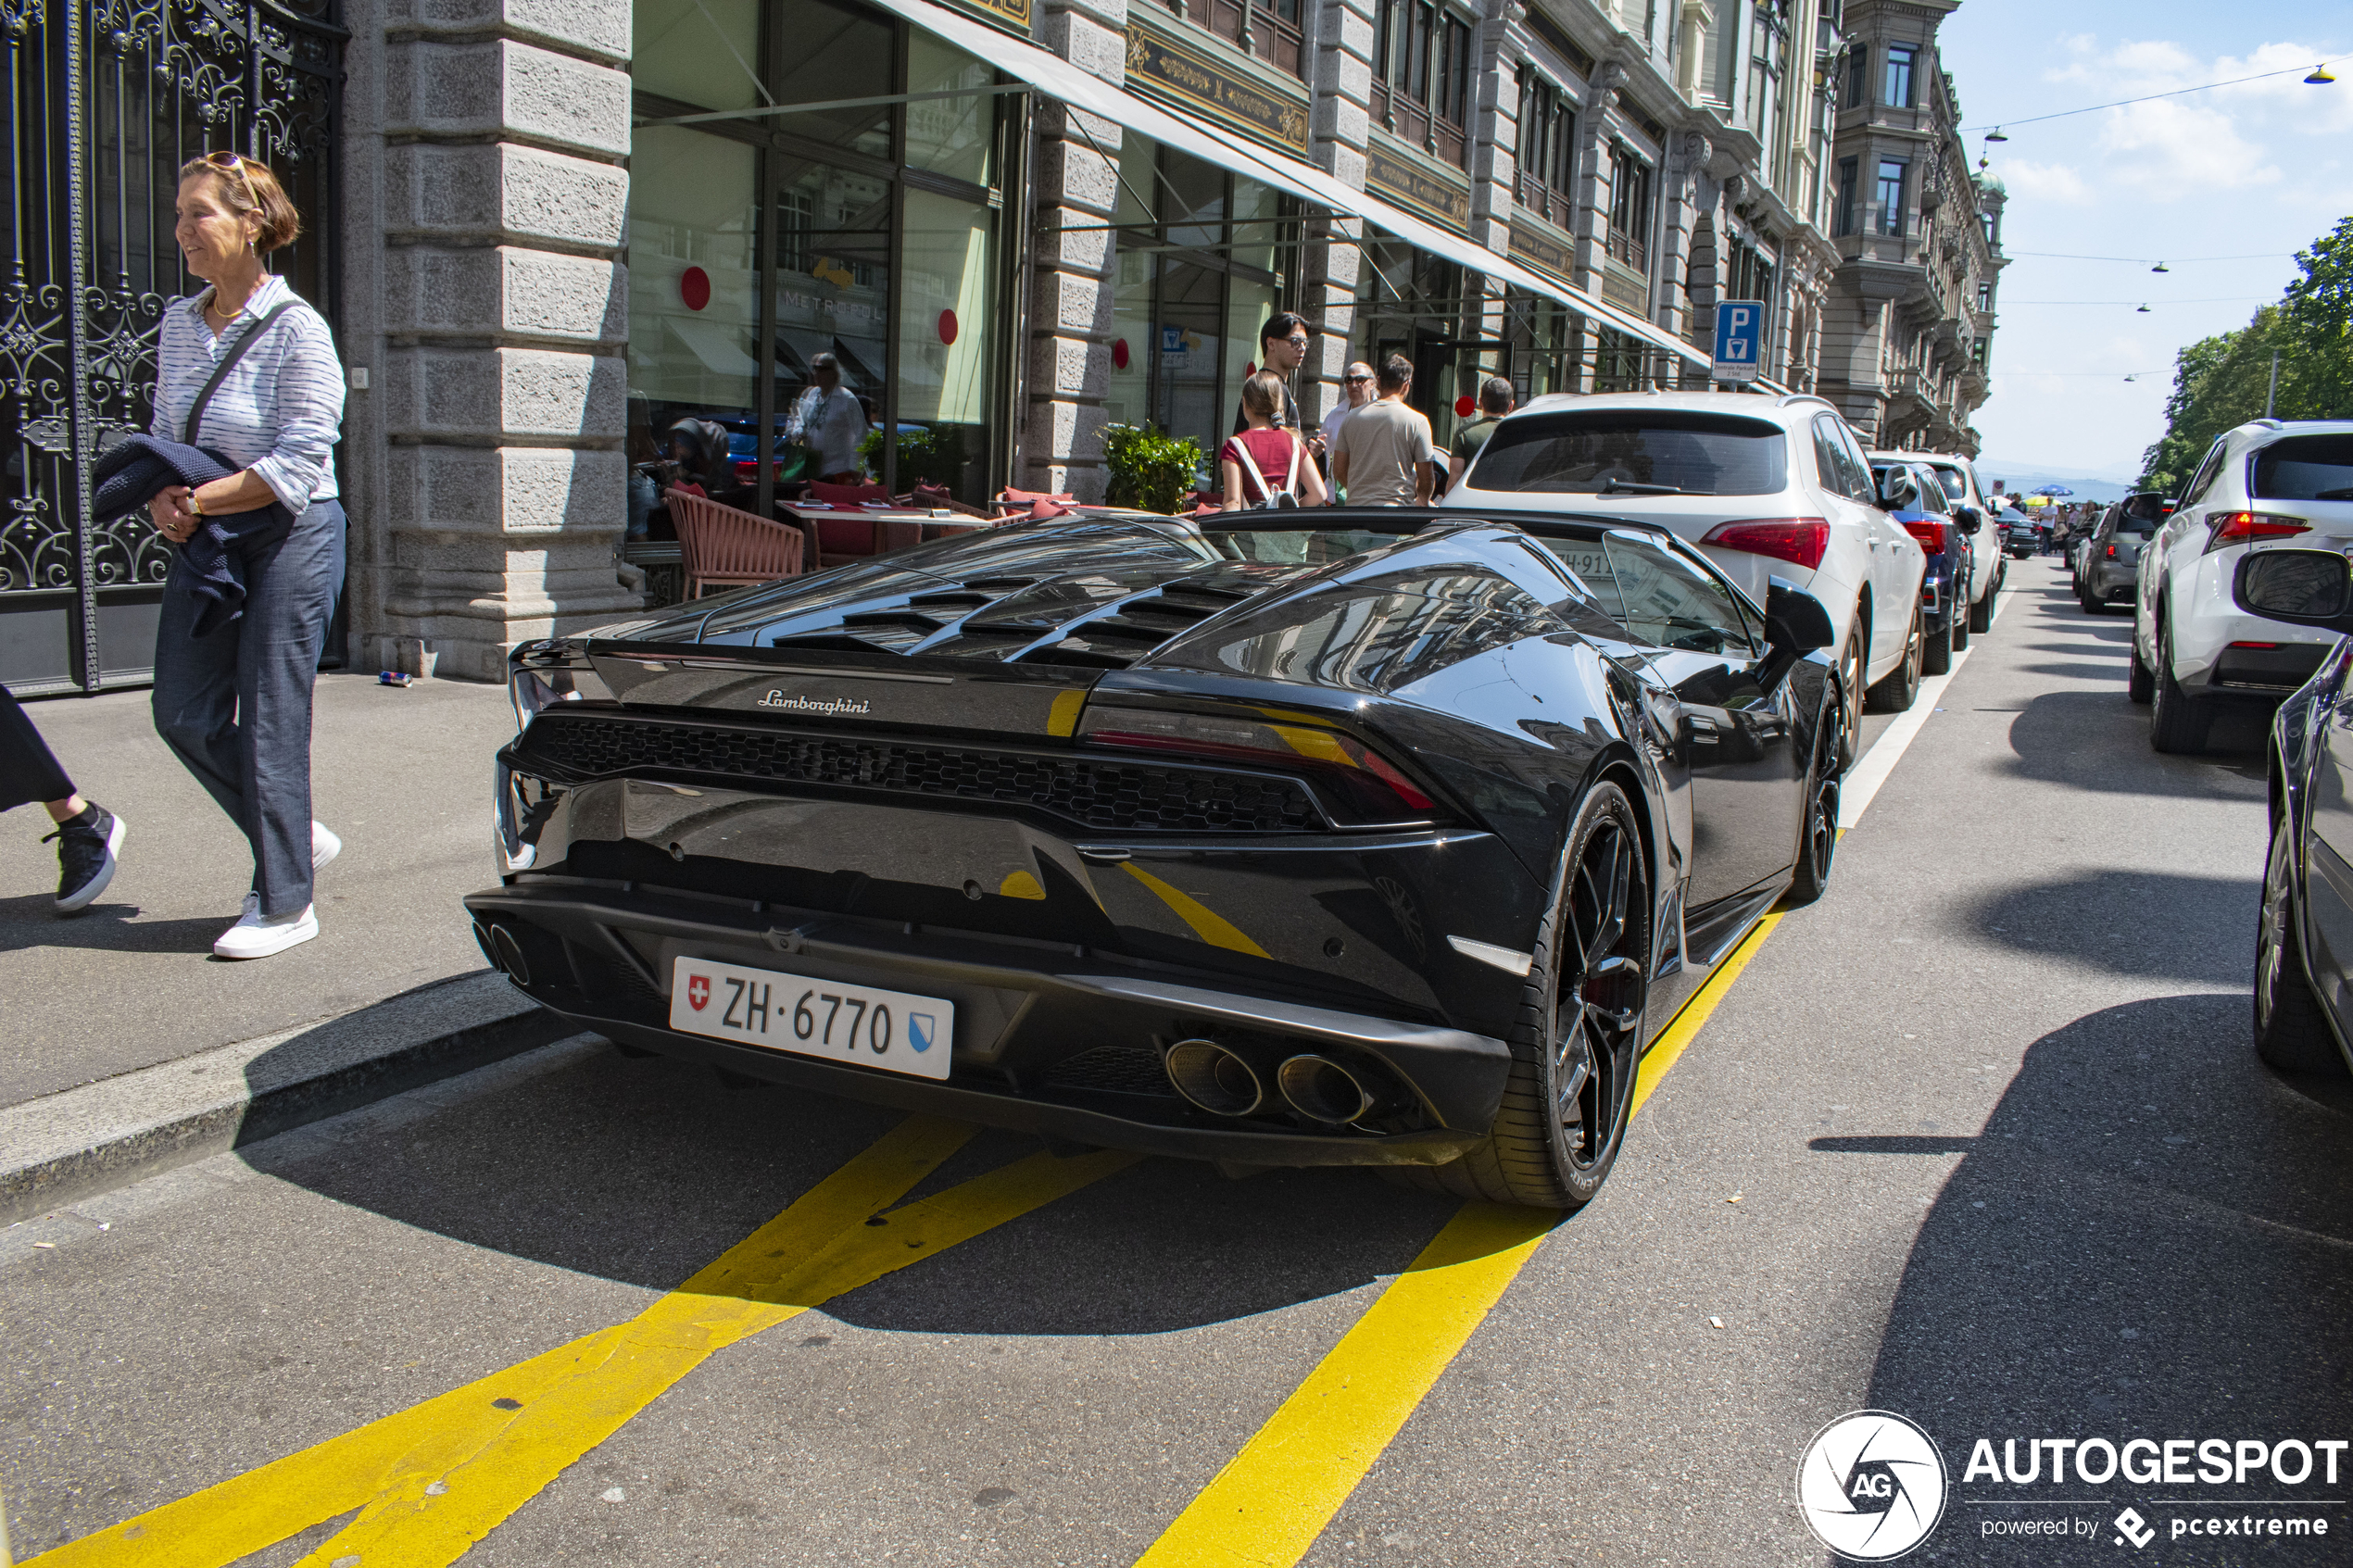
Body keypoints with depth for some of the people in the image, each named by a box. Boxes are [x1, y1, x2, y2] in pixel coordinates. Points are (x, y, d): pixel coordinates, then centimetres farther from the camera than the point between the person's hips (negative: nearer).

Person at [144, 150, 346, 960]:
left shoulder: (295, 329, -12)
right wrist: (162, 498, -5)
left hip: (291, 538, -7)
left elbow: (297, 465, -17)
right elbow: (163, 433, 16)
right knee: (183, 713, 6)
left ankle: (284, 902, 8)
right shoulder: (178, 321, 9)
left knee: (270, 719, -4)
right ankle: (296, 835, 26)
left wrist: (195, 502, -17)